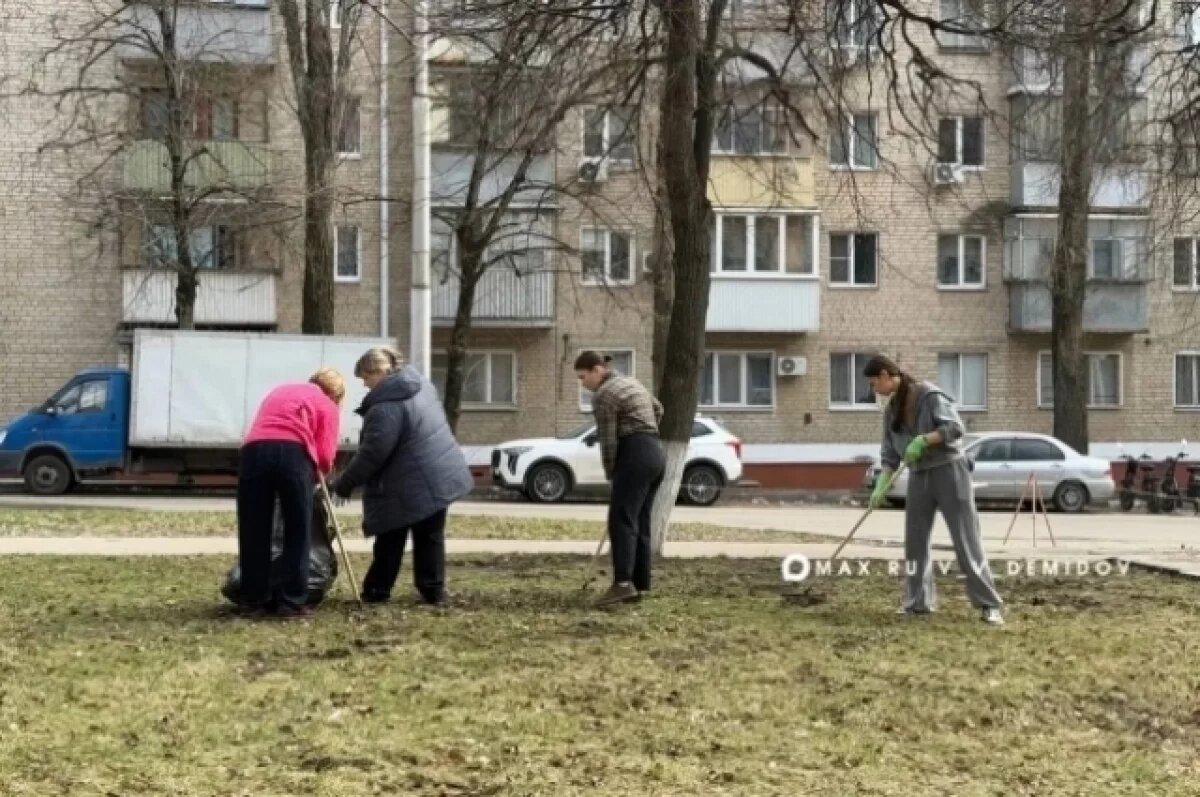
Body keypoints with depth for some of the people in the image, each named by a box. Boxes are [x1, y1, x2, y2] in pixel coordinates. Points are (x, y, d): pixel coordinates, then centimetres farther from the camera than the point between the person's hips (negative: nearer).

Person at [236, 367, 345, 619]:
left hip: (253, 450, 4)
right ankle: (292, 601, 4)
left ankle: (253, 599, 13)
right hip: (293, 452, -4)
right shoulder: (328, 405, 20)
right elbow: (325, 456, 9)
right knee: (297, 532, 6)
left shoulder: (280, 391, 36)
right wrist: (318, 472, 29)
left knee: (254, 532, 9)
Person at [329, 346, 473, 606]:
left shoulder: (386, 407, -22)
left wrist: (343, 484, -10)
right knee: (430, 537, 12)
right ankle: (434, 592, 12)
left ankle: (377, 591, 16)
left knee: (390, 541, 7)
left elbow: (372, 454, -21)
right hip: (442, 474, 8)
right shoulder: (420, 382, 7)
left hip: (411, 485, -8)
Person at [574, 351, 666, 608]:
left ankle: (623, 583, -28)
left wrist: (611, 474, 2)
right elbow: (657, 409, 34)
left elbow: (608, 441, -9)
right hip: (655, 453, 10)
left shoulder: (603, 395, -9)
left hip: (635, 457, -10)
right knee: (640, 522, 8)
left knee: (622, 520, -16)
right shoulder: (631, 382, 20)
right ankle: (639, 585, 6)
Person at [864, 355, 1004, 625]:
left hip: (948, 470, -7)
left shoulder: (929, 395, -13)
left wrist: (923, 440, -28)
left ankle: (988, 605, -5)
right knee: (915, 540, 7)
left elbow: (956, 427, -21)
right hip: (919, 476, 7)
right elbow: (890, 453, 8)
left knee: (966, 539, -7)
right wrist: (881, 485, -3)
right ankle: (919, 601, 16)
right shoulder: (891, 409, 8)